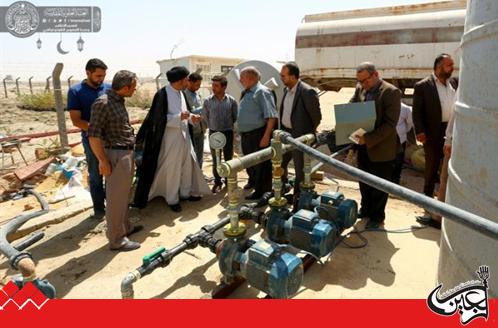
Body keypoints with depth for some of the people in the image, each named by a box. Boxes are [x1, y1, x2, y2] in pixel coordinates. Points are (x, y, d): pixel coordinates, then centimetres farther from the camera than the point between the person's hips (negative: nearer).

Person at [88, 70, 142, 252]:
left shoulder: (118, 100, 11)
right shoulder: (103, 103, -17)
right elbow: (93, 135, -18)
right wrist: (103, 161, -18)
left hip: (127, 153, 9)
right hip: (116, 156, -9)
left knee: (123, 194, 19)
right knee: (116, 198, -1)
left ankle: (125, 227, 33)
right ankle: (117, 239, 9)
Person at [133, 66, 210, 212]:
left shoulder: (181, 93, 8)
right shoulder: (162, 94, -15)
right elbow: (159, 118, -16)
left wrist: (191, 117, -3)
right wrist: (179, 117, -24)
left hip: (184, 136, 8)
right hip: (171, 138, -7)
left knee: (187, 165, 15)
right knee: (172, 169, 3)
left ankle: (186, 193, 32)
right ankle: (172, 200, 17)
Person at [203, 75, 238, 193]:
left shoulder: (231, 100, -6)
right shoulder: (208, 101, -5)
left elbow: (235, 117, 4)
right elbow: (205, 117, 7)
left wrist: (228, 126, 8)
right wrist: (212, 127, 10)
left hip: (228, 133, 0)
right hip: (214, 133, 1)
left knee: (228, 158, 9)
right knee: (216, 159, 9)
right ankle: (217, 182, 22)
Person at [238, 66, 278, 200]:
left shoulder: (261, 92, -13)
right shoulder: (246, 93, 16)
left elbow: (271, 116, -20)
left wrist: (266, 136, -25)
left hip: (258, 135, -9)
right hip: (245, 134, 10)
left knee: (261, 164, 0)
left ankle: (261, 191, 12)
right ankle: (252, 181, 45)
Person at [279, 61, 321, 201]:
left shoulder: (307, 92, -19)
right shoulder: (287, 90, 6)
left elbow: (316, 116, -12)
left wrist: (310, 132, 0)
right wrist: (282, 130, 13)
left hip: (299, 136, -8)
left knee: (300, 168, 6)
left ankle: (298, 196, 23)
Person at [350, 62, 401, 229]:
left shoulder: (391, 92, -15)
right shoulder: (360, 88, 4)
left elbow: (390, 124, -20)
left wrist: (368, 138, -26)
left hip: (381, 148, -6)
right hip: (362, 146, 6)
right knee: (364, 181, 19)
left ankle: (377, 216, 26)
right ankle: (366, 209, 39)